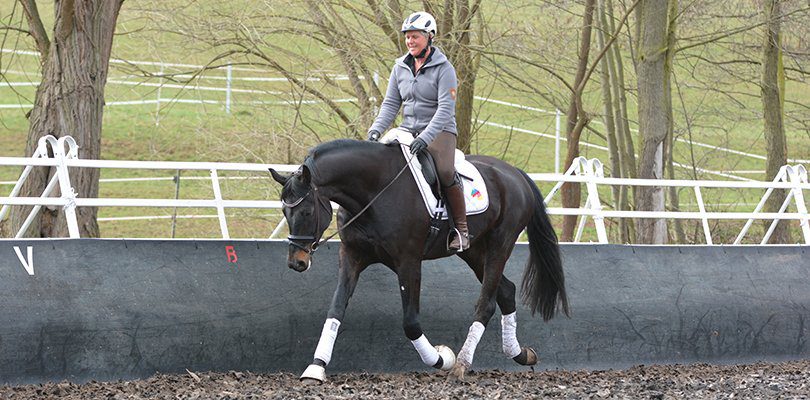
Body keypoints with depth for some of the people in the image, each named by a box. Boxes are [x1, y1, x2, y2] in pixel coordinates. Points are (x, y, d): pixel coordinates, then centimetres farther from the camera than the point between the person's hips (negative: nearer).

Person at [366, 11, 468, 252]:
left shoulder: (443, 68, -8)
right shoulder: (400, 68, 9)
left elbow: (445, 109, -17)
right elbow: (391, 104, 9)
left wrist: (425, 138, -29)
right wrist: (376, 130, -9)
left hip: (439, 131, -6)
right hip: (407, 131, 6)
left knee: (445, 171, -31)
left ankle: (461, 229, -21)